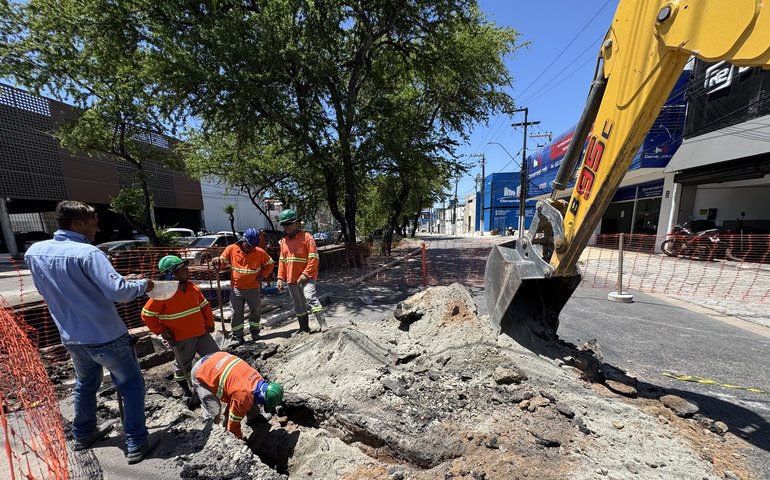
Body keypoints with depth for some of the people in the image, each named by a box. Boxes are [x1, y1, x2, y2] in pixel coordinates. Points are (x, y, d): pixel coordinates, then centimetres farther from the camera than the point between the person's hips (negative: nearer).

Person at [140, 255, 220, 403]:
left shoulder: (193, 288, -1)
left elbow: (204, 305, 9)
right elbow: (146, 315, -7)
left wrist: (209, 323, 6)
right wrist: (161, 331, -9)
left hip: (201, 333, 4)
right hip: (181, 339, -4)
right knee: (183, 366, 17)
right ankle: (185, 390, 43)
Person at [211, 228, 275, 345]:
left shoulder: (260, 252, -8)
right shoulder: (231, 249, -7)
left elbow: (270, 264, 3)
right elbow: (222, 261, 3)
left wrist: (263, 275, -9)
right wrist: (217, 261, -20)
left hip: (254, 288, 0)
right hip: (237, 289, 0)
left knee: (255, 311, 12)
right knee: (236, 313, 5)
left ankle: (255, 333, 30)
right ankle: (237, 337, 18)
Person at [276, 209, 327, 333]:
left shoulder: (306, 237, -9)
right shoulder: (283, 241, 11)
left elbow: (313, 258, -15)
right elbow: (282, 261, 15)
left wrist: (305, 274, -21)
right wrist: (280, 278, 7)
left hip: (306, 277, -7)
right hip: (291, 279, 7)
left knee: (310, 297, -25)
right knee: (299, 306, 15)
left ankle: (323, 325, -19)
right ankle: (304, 329, 30)